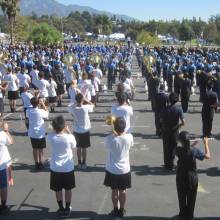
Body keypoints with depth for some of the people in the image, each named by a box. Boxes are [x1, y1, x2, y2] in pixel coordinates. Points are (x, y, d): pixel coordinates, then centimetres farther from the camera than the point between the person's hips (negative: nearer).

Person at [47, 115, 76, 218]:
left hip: (55, 168, 1)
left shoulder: (50, 137, -16)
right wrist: (68, 131, 3)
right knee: (68, 189, 18)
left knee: (58, 190, 18)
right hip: (68, 168, -1)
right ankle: (67, 209, 28)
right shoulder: (69, 137, -21)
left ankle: (61, 209, 28)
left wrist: (56, 129, 1)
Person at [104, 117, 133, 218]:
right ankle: (121, 211, 29)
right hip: (125, 170, 1)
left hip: (112, 170, -1)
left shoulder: (109, 139, -24)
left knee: (114, 191, 17)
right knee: (123, 191, 18)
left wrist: (113, 132, 4)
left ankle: (116, 210, 29)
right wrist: (121, 131, 12)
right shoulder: (129, 137, -17)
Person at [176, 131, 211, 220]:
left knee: (182, 197, 18)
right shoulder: (194, 150, -20)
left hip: (181, 178, 1)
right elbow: (208, 156, -11)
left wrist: (193, 144, 1)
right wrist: (206, 144, -2)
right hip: (192, 177, -1)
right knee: (191, 198, 17)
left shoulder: (178, 150, -15)